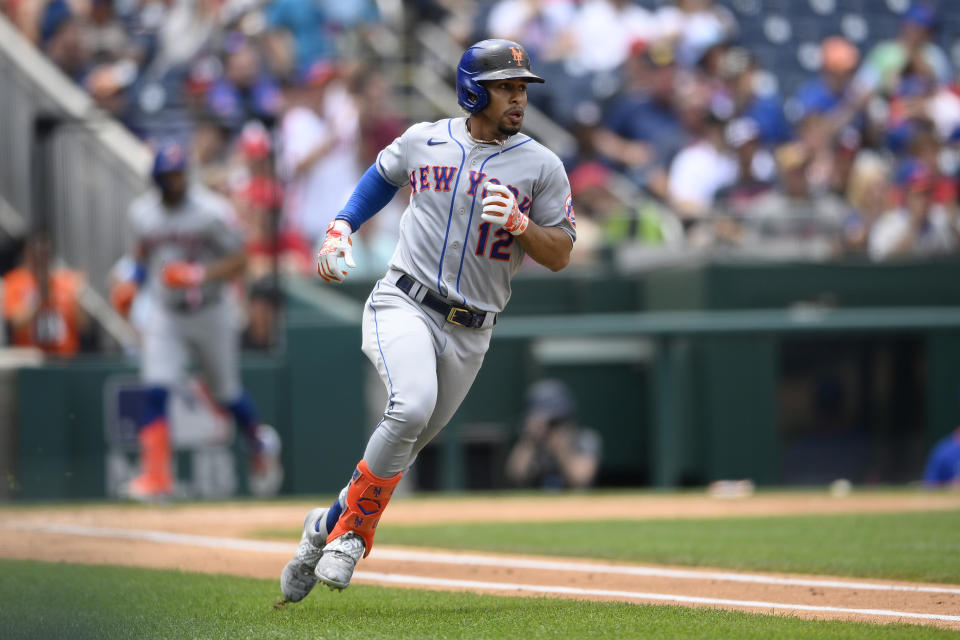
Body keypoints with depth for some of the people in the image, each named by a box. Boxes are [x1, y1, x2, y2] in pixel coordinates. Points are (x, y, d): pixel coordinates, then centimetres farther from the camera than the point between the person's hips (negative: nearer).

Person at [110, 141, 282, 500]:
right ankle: (155, 475, -14)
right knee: (154, 392, -15)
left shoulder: (211, 212, -15)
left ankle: (260, 443, 42)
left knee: (227, 394, 12)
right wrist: (133, 281, -1)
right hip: (164, 315, 2)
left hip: (209, 313, -2)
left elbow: (238, 261, -13)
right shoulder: (142, 213, -1)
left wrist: (201, 275, -28)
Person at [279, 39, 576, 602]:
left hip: (469, 335, 2)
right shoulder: (424, 141, 4)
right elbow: (383, 175, 25)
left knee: (405, 447, 6)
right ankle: (354, 530, -14)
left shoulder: (542, 166, 0)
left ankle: (330, 528, 27)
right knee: (412, 407, -29)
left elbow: (561, 255, 0)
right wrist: (341, 228, 11)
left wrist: (518, 223, -18)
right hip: (404, 305, -2)